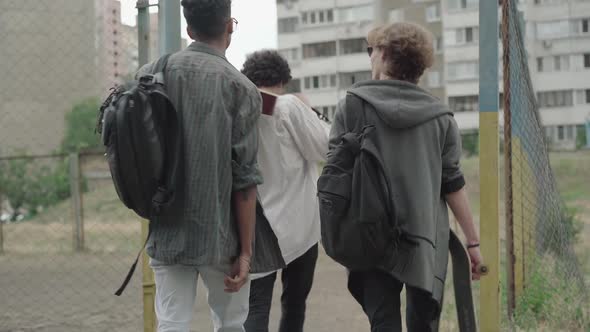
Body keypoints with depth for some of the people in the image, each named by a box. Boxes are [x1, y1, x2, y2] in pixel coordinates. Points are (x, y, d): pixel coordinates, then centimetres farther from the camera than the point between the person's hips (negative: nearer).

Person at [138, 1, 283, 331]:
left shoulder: (151, 75, 2)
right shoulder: (239, 87, -9)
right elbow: (244, 178, -11)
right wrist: (246, 251, -7)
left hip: (166, 231, 3)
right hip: (219, 233, -3)